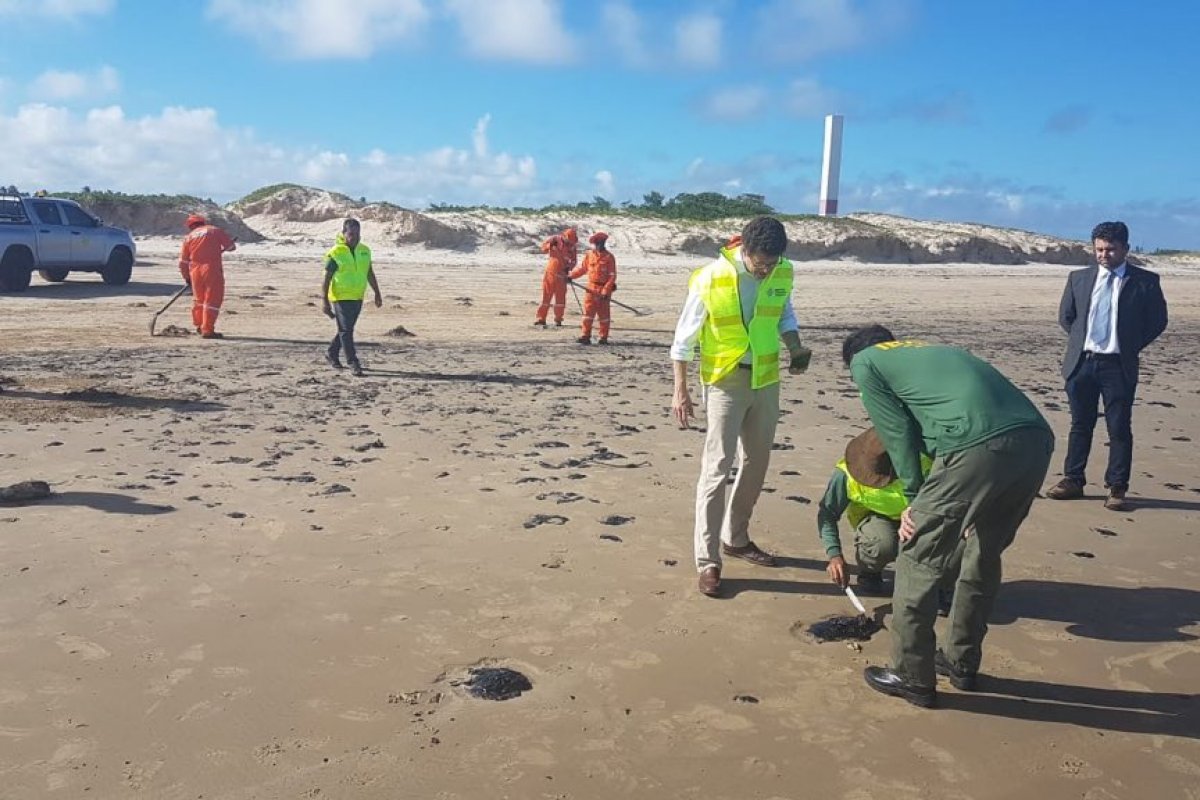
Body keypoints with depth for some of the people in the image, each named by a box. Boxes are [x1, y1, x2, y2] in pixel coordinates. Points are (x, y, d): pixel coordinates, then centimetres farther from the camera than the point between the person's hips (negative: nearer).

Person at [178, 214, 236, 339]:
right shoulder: (214, 231, 5)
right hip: (212, 269, -4)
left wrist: (186, 277, 24)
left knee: (199, 299, 20)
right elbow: (231, 246, 5)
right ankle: (207, 330, -4)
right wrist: (222, 248, 28)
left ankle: (199, 326, 31)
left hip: (195, 271, 4)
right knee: (212, 299, -1)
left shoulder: (189, 237, 12)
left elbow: (183, 261, 12)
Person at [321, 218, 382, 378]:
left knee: (346, 329, 16)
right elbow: (326, 279, -9)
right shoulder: (335, 253, -11)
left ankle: (332, 353, 35)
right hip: (341, 298, -6)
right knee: (346, 330, -5)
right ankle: (354, 363, -3)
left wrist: (377, 293, 11)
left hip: (357, 298, 6)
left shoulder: (364, 251, 5)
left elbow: (370, 274, 15)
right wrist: (325, 302, -13)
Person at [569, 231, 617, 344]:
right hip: (591, 288, 3)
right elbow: (582, 269, 17)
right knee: (588, 312, -1)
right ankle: (585, 336, 1)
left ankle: (603, 338, 13)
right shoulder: (589, 255, 6)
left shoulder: (609, 257, -5)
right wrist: (571, 276, 5)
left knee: (604, 314, 5)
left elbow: (612, 276, -8)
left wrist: (606, 290, -16)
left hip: (604, 290, -3)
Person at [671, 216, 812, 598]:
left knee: (757, 462, 15)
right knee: (717, 467, -8)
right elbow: (683, 338, -10)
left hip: (766, 379, 6)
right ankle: (708, 560, -1)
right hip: (725, 381, -5)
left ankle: (736, 538, 32)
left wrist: (796, 348, -6)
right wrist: (680, 391, -10)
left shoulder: (783, 273, -5)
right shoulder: (710, 279, -18)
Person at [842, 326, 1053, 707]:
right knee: (984, 555, 26)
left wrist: (915, 499, 17)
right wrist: (927, 503, 27)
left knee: (918, 560, 10)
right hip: (1037, 440, 8)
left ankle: (913, 678, 20)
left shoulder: (864, 362, 18)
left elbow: (897, 433, 10)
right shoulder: (931, 351, 37)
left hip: (978, 447, -7)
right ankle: (962, 662, 39)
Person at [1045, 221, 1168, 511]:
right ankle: (1072, 480, 19)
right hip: (1081, 362, 3)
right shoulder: (1078, 278, 7)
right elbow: (1065, 316, 16)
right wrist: (1081, 341, 9)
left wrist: (1131, 346, 1)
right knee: (1080, 425, 11)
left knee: (1119, 429, 0)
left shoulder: (1145, 281, -1)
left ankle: (1117, 488, 6)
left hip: (1118, 366, -3)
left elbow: (1157, 321, 4)